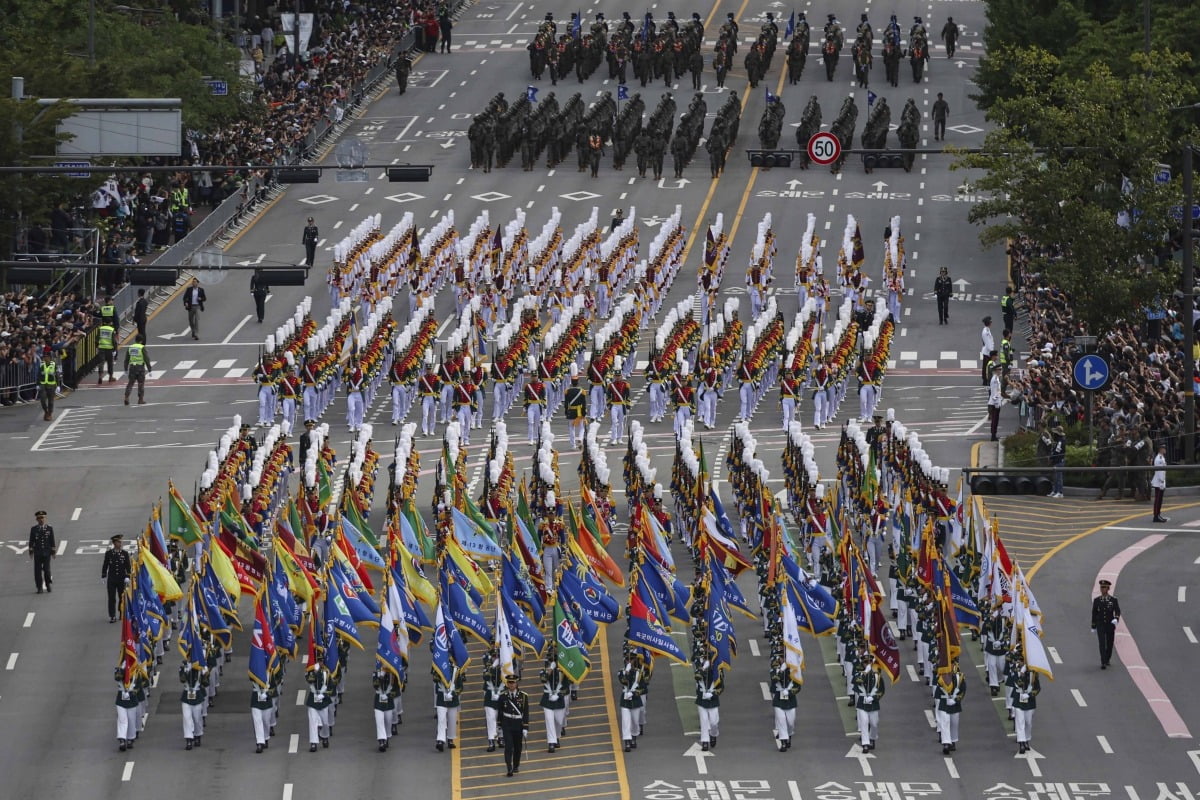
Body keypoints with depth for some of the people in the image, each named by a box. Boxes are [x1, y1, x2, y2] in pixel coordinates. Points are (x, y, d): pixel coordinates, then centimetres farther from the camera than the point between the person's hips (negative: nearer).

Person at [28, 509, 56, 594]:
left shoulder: (50, 528, 3)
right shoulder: (33, 529, 3)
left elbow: (52, 541, 4)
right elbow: (31, 541, 3)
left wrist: (53, 552, 2)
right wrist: (31, 552, -4)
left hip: (47, 553, 0)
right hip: (37, 553, 0)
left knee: (47, 570, -2)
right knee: (38, 571, -2)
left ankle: (48, 586, 15)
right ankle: (39, 588, 3)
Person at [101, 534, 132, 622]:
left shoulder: (125, 554, 1)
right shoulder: (108, 553, 1)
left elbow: (128, 566, 1)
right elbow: (105, 566, 5)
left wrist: (127, 577, -9)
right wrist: (103, 577, 3)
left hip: (121, 579, 1)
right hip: (111, 580, -1)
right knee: (111, 598, -3)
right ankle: (112, 616, -3)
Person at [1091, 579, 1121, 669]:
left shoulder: (1113, 599, -4)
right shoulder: (1096, 600, 0)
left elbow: (1117, 611, -9)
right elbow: (1094, 613, 5)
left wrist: (1116, 619, -32)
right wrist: (1093, 627, 7)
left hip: (1110, 625, 1)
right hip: (1100, 625, -1)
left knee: (1109, 644, 13)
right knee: (1102, 644, -15)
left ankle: (1107, 659, 39)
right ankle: (1103, 663, -19)